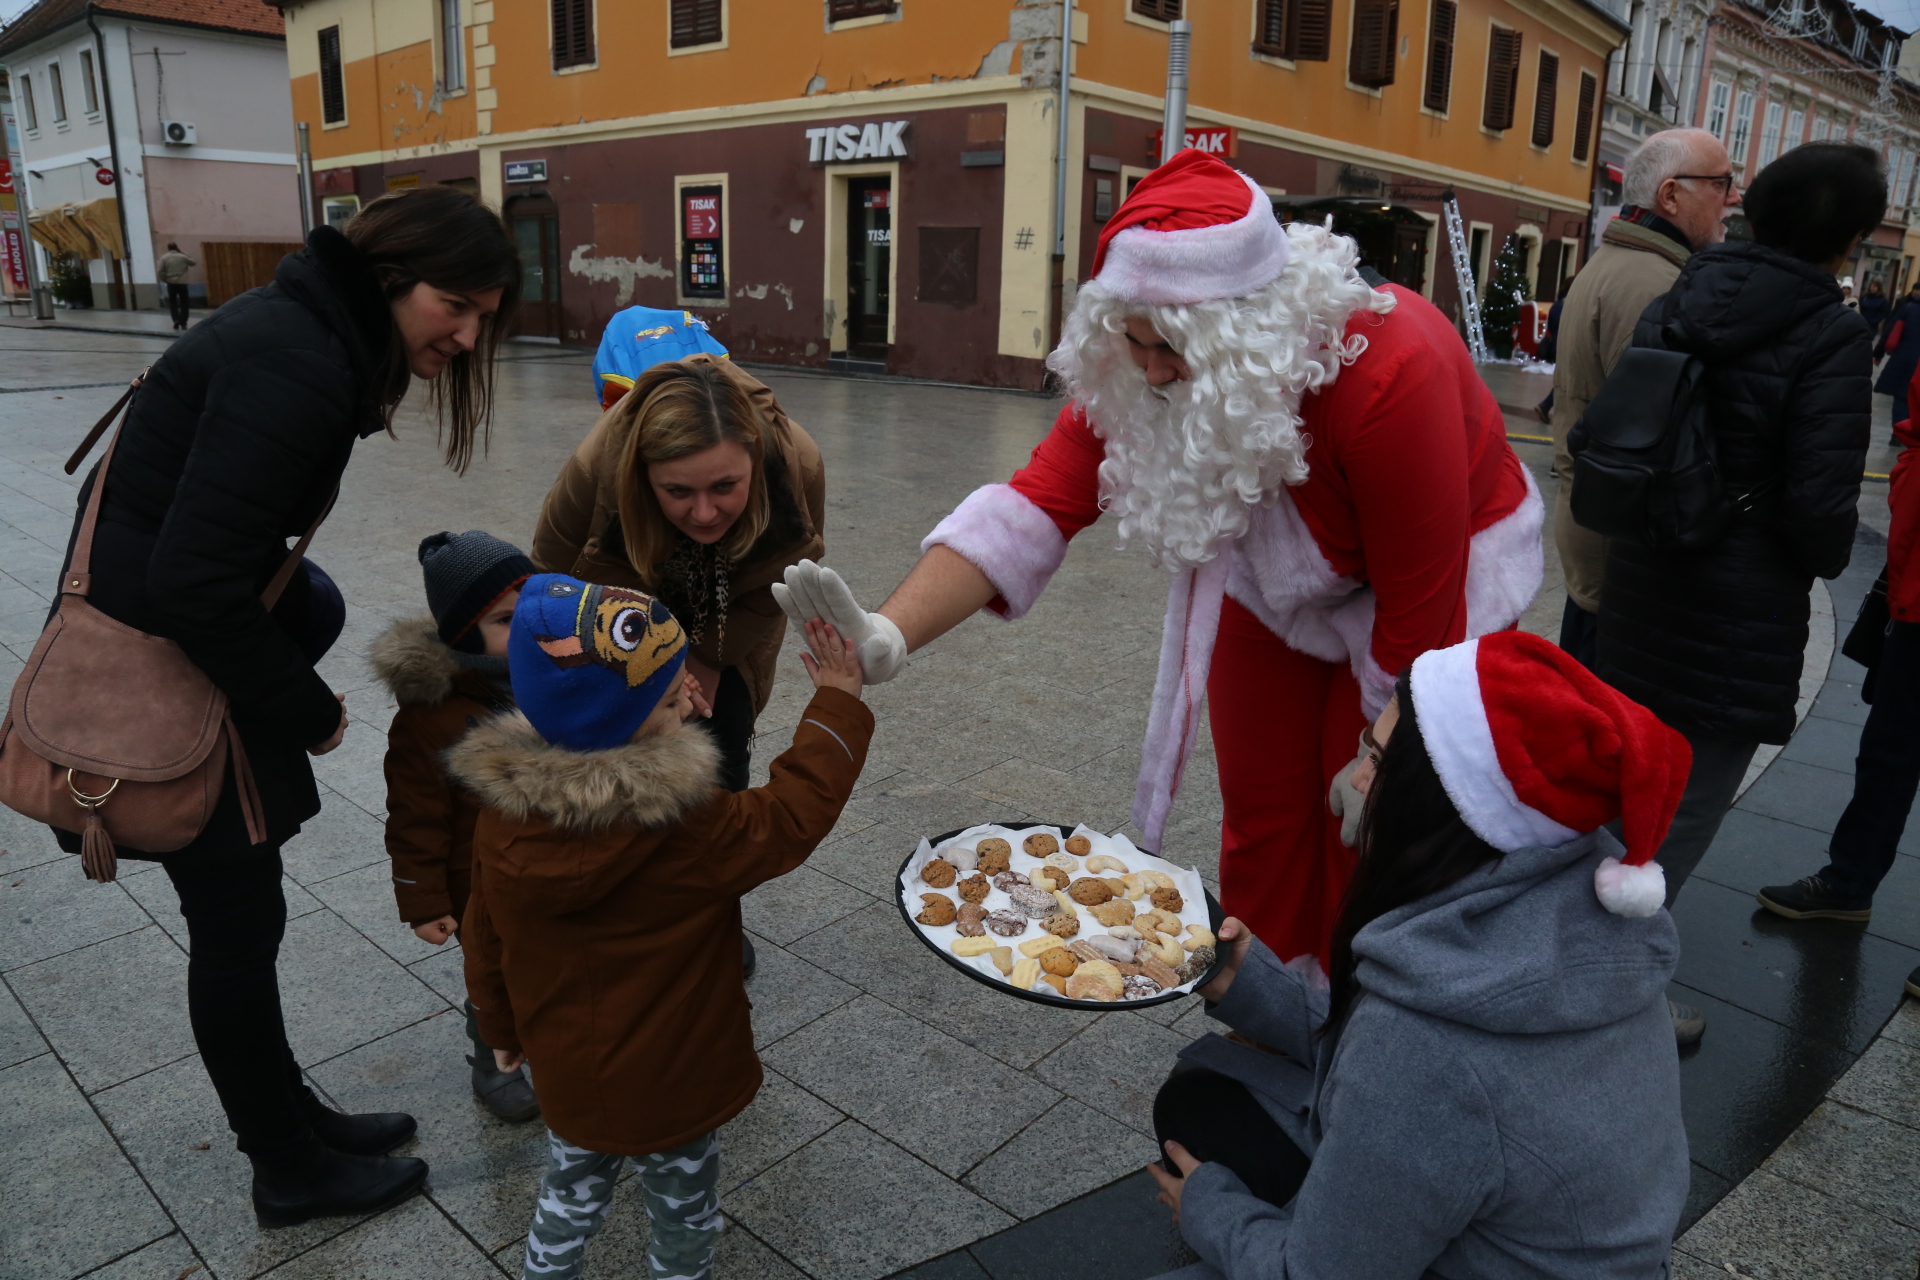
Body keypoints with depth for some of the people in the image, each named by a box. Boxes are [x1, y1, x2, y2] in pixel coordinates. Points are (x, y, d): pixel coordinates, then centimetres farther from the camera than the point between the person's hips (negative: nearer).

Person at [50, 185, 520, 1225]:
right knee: (238, 922, 6)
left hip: (189, 648, 9)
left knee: (239, 915, 19)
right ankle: (289, 1173, 27)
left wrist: (295, 680, 7)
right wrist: (307, 711, -14)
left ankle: (292, 1121, 38)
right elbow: (195, 580, -27)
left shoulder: (315, 335, 6)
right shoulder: (296, 364, -24)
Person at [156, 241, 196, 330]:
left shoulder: (164, 258, -1)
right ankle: (183, 323, 0)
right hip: (182, 283, 0)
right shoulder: (183, 257, -1)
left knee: (172, 303, 12)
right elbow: (194, 263, 17)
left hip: (171, 283, 0)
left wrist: (165, 280, 8)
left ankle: (176, 320, -3)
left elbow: (160, 272, -8)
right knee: (183, 303, 6)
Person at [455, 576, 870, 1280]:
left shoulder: (502, 815, -15)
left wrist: (503, 1029, 17)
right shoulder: (686, 828, -33)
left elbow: (486, 939, -2)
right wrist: (838, 703, -13)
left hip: (566, 1078, 5)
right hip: (674, 1083, -5)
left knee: (570, 1195, 30)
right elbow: (790, 816, -21)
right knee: (684, 1215, 22)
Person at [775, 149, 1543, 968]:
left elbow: (1417, 600, -27)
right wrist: (886, 638, -45)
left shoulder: (1386, 371, -37)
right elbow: (1039, 504, -30)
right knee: (1260, 813, 10)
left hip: (1414, 588, -4)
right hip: (1272, 584, 4)